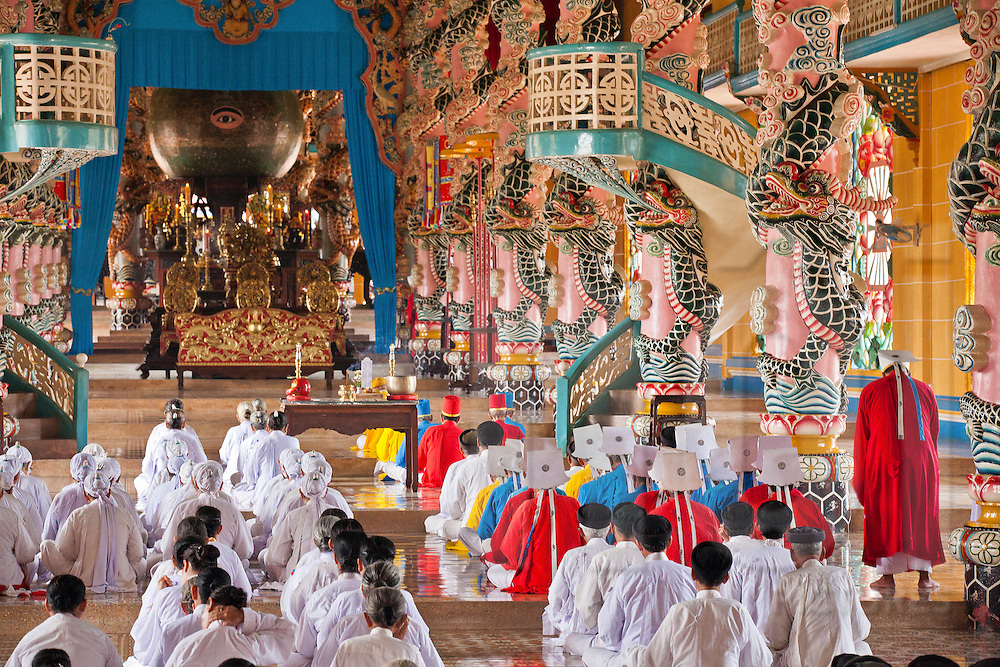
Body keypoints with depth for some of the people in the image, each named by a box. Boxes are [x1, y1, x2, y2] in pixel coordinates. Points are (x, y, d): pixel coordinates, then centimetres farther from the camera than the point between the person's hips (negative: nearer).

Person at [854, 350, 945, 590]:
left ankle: (888, 576, 2)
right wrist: (933, 468, 25)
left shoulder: (871, 391, 3)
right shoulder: (925, 391, 9)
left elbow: (861, 437, 5)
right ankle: (924, 577, 8)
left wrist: (860, 478, 12)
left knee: (884, 518, 4)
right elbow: (933, 434, 15)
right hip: (921, 462, 2)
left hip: (882, 462, -2)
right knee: (922, 518, 9)